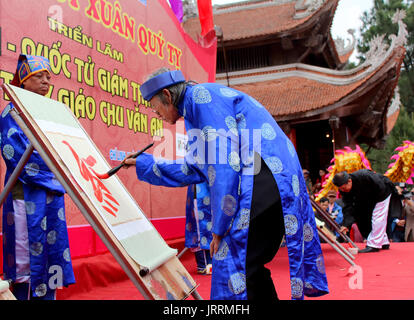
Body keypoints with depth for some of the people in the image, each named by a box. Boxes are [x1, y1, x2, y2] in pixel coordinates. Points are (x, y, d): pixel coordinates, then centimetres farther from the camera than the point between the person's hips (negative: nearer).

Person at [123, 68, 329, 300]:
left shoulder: (201, 95, -4)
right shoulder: (195, 108, 27)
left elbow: (224, 160, -15)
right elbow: (193, 170, 34)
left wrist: (220, 226, -13)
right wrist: (144, 164, 42)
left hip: (264, 182, -10)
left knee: (238, 267, -11)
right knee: (249, 268, 10)